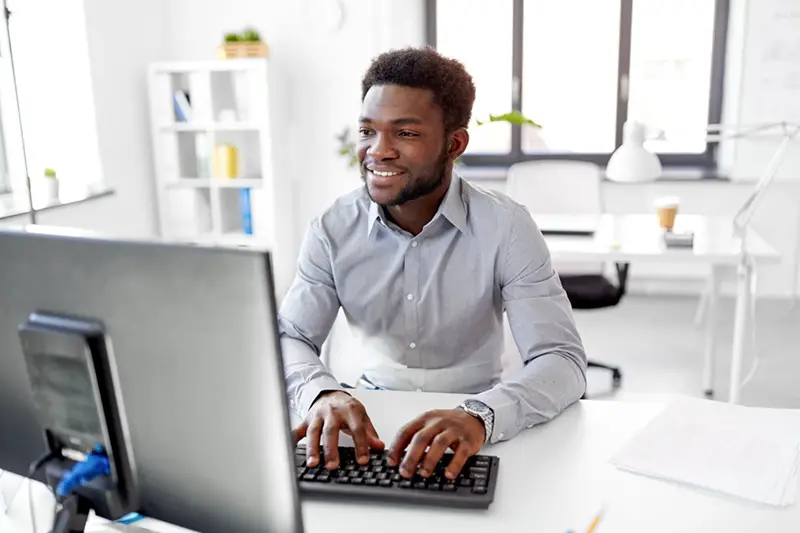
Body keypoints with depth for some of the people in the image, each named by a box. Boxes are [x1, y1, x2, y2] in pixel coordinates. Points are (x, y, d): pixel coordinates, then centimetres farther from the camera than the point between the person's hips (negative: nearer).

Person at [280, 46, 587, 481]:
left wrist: (480, 416, -40)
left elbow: (563, 360, -21)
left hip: (473, 430, -1)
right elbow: (288, 338, -8)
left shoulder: (506, 228, -15)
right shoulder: (334, 228, -7)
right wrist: (321, 393, -31)